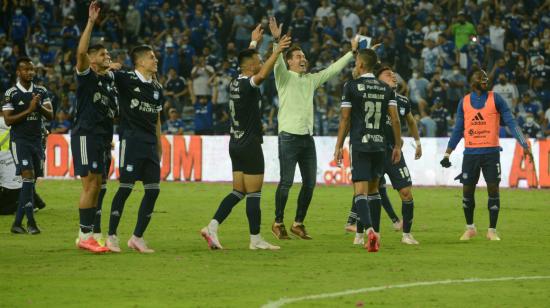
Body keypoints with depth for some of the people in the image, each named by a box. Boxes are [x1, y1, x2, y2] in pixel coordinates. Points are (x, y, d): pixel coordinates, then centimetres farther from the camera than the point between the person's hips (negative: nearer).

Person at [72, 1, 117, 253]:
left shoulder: (109, 78, 14)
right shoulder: (86, 76, -6)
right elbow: (81, 52, -24)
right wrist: (91, 22, -29)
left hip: (102, 136, 8)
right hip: (85, 135, -8)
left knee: (96, 186, 8)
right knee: (90, 184, -11)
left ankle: (90, 234, 13)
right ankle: (85, 235, -10)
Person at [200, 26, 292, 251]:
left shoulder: (236, 83, 9)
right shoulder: (247, 84, -15)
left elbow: (247, 59, 30)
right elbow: (262, 75, -38)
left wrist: (254, 42, 43)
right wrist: (277, 51, -39)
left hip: (236, 144, 9)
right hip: (250, 145, -9)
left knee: (238, 191, 10)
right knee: (254, 192, -3)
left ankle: (212, 227, -1)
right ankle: (255, 239, 1)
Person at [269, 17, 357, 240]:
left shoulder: (311, 79, 17)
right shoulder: (284, 77, 0)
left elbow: (333, 69, 23)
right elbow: (278, 62, -19)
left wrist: (352, 52, 23)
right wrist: (277, 40, -34)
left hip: (307, 137, 6)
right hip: (289, 136, -6)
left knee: (310, 183, 4)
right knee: (286, 182, -7)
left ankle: (298, 224, 15)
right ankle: (278, 223, 4)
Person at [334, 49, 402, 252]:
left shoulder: (351, 86, -4)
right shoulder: (386, 89, 8)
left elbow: (345, 119, -4)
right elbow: (395, 119, 3)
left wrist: (338, 146, 2)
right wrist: (398, 146, 10)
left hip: (359, 146, -4)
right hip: (380, 145, 4)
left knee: (361, 191, -8)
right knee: (373, 189, 17)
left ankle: (369, 230, -29)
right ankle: (373, 235, 16)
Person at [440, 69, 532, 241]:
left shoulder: (495, 99, 1)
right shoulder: (464, 102, 7)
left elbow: (511, 123, -2)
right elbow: (458, 130, 13)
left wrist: (524, 145, -10)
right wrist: (447, 154, 9)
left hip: (491, 151, -2)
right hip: (470, 153, 2)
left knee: (493, 190, -5)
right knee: (467, 191, 5)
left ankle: (492, 230, 5)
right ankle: (470, 228, 23)